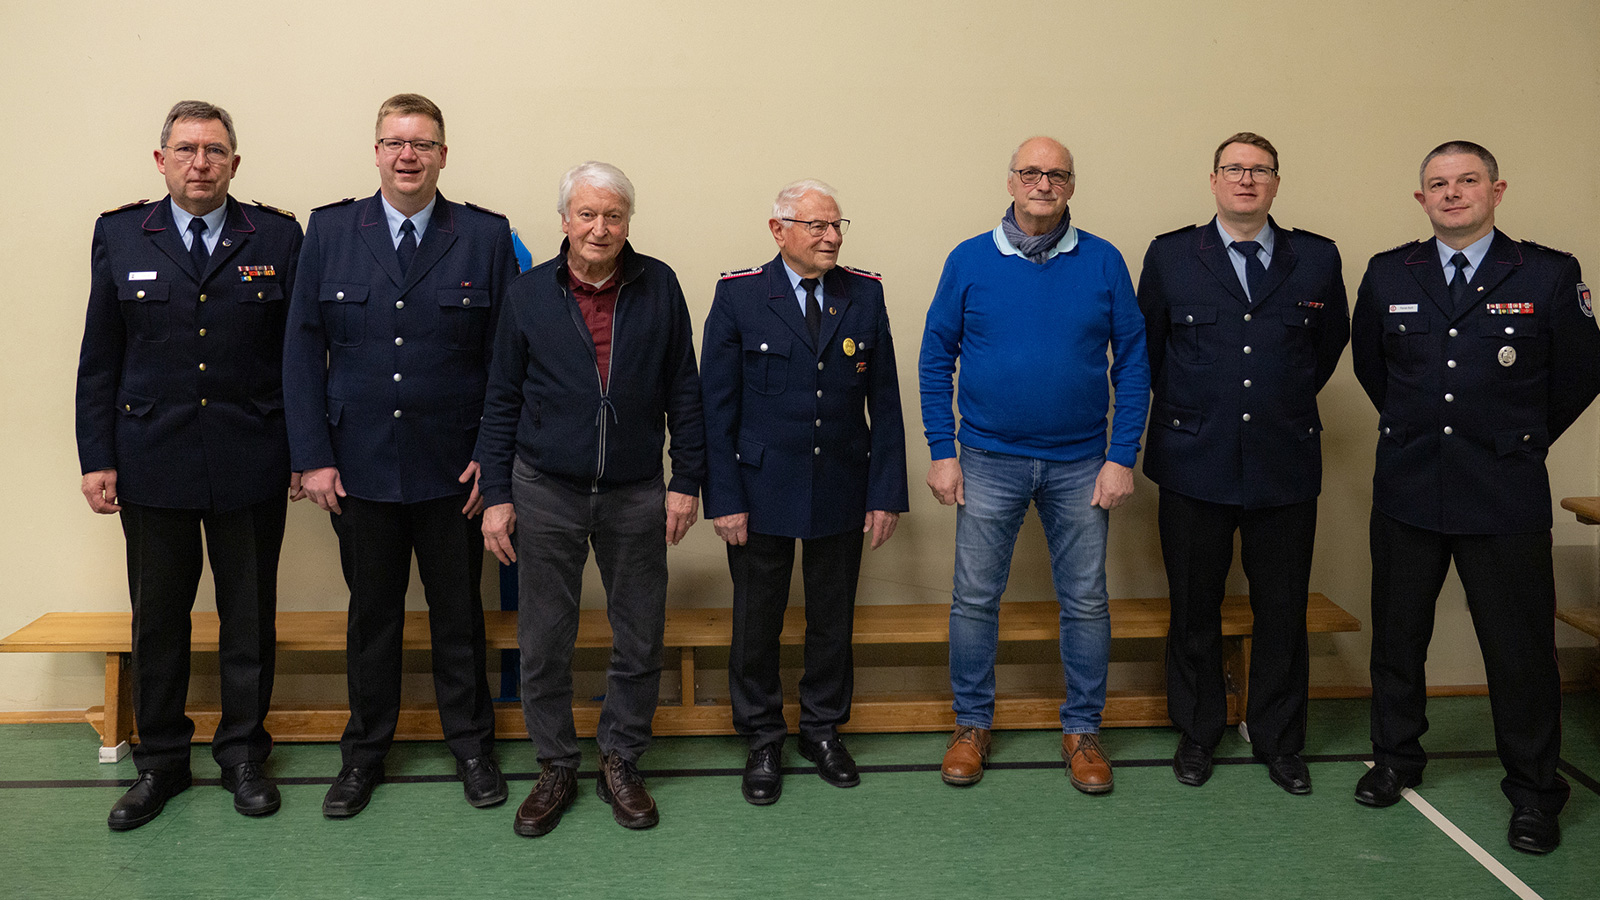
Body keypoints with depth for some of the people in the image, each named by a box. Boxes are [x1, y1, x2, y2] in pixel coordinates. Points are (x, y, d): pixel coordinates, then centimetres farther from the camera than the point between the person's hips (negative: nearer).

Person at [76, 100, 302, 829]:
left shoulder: (277, 238, 1)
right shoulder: (119, 236, 4)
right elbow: (99, 359, 5)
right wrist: (97, 457, 0)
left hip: (250, 462, -1)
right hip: (152, 460, 1)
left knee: (250, 615, 9)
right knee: (157, 617, 11)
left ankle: (243, 754, 26)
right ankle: (160, 761, 27)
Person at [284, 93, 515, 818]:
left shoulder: (486, 237, -1)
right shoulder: (329, 230, 3)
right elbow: (303, 349, 2)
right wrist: (312, 456, -4)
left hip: (452, 471, -1)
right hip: (359, 466, 1)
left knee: (459, 614, 11)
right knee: (371, 613, 13)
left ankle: (471, 747, 28)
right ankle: (364, 753, 29)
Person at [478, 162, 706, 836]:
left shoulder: (659, 286, 0)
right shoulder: (528, 294, 0)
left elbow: (683, 390, 4)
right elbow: (502, 401, 4)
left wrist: (687, 481, 0)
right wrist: (496, 495, 1)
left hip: (635, 496, 0)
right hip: (545, 493, 0)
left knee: (640, 641, 8)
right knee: (543, 643, 7)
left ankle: (621, 763, 26)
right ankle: (556, 768, 25)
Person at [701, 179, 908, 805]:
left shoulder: (865, 294, 1)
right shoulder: (739, 295, -6)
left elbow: (884, 401, 3)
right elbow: (716, 405, -5)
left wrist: (887, 491, -2)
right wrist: (723, 497, -10)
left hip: (842, 489, 2)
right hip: (762, 489, -2)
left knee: (833, 620, 14)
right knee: (756, 623, 8)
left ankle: (824, 729, 33)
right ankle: (763, 741, 27)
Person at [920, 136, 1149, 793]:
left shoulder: (1104, 263, 0)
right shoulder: (969, 261, -1)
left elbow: (1132, 365, 1)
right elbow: (935, 360, 2)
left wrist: (1122, 458, -5)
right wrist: (942, 453, -3)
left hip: (1080, 466, 1)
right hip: (989, 461, 0)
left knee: (1086, 602, 7)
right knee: (974, 599, 5)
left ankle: (1082, 729, 23)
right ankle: (972, 725, 23)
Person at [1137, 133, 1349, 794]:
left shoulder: (1316, 259, 5)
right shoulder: (1171, 255, 2)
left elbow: (1331, 341, 19)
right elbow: (1147, 346, 11)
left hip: (1285, 465, 1)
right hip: (1195, 464, -1)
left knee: (1283, 613, 8)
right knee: (1194, 609, 9)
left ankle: (1278, 741, 25)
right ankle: (1196, 734, 26)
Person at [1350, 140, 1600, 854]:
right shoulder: (1388, 275, 4)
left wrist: (1521, 442, 12)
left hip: (1505, 498, -2)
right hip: (1406, 492, 3)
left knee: (1521, 646, 3)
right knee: (1397, 634, 12)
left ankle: (1534, 792, 19)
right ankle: (1396, 758, 31)